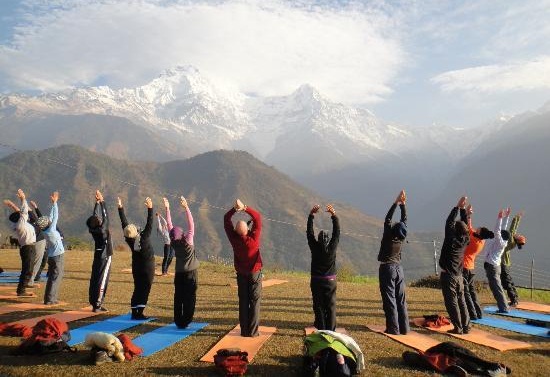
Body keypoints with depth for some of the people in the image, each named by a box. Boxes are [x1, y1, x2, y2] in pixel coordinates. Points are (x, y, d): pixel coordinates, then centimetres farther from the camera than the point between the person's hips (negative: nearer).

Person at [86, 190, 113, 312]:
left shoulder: (92, 229, -4)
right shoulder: (103, 230, -21)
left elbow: (96, 215, 5)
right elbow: (105, 216, -17)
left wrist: (97, 202, 8)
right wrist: (102, 201, -13)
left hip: (97, 256, 7)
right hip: (105, 257, -7)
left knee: (94, 279, 9)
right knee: (102, 280, -4)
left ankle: (94, 303, 16)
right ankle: (97, 305, -4)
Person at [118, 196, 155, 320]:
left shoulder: (129, 240, -14)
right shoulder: (144, 237, -24)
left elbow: (124, 223, -10)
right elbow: (149, 224, -24)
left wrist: (120, 208, -7)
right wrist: (150, 208, -25)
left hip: (136, 266, 5)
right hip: (148, 266, -5)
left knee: (137, 288, 14)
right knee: (145, 288, 1)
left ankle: (134, 312, 12)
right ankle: (139, 313, -3)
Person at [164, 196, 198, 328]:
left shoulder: (173, 243, -7)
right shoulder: (188, 240, -16)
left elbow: (169, 225, -4)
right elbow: (191, 224, -19)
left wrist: (167, 208, -3)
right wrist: (186, 207, -22)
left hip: (179, 273, 3)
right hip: (191, 272, -3)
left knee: (178, 298, 8)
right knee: (190, 298, 1)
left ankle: (178, 322, 8)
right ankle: (185, 322, 0)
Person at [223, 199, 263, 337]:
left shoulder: (234, 238, -15)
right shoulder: (253, 238, -21)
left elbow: (226, 219, -7)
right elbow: (257, 217, -14)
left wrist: (234, 209, -18)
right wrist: (245, 208, -20)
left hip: (241, 274, 3)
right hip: (254, 273, -2)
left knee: (243, 302, 9)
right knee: (254, 302, 4)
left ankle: (244, 330, 11)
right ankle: (253, 331, 3)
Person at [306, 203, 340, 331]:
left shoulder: (315, 248, -9)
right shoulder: (332, 248, -11)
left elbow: (309, 232, -3)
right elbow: (337, 232, -4)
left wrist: (311, 215, -2)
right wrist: (334, 215, -3)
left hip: (316, 281, 0)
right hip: (330, 281, 0)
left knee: (318, 306, 5)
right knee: (330, 307, 5)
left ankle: (320, 330, 5)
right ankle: (330, 331, 5)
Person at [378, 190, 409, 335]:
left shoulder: (388, 236, -14)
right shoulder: (401, 237, -2)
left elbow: (387, 219, -16)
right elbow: (404, 219, 6)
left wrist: (396, 203, -15)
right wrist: (402, 204, 5)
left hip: (387, 269, -5)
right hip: (398, 268, 5)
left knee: (390, 300, -3)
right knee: (401, 300, 9)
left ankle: (393, 328, -2)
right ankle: (404, 328, 12)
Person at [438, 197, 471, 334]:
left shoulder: (451, 238, -13)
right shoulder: (465, 240, 1)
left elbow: (449, 222, -11)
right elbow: (465, 225, 12)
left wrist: (458, 207, -9)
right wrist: (463, 209, 10)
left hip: (448, 275, -6)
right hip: (459, 276, 6)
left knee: (451, 302, -3)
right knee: (461, 301, 11)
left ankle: (458, 328, -3)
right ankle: (466, 327, 13)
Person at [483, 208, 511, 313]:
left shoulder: (500, 242, -12)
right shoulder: (502, 242, 9)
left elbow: (497, 230, -19)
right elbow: (503, 229, 14)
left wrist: (500, 218, -20)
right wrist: (506, 217, 16)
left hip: (492, 267, -9)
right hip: (493, 266, 9)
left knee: (496, 288, -6)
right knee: (497, 288, 12)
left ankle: (503, 308, -5)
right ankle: (503, 307, 16)